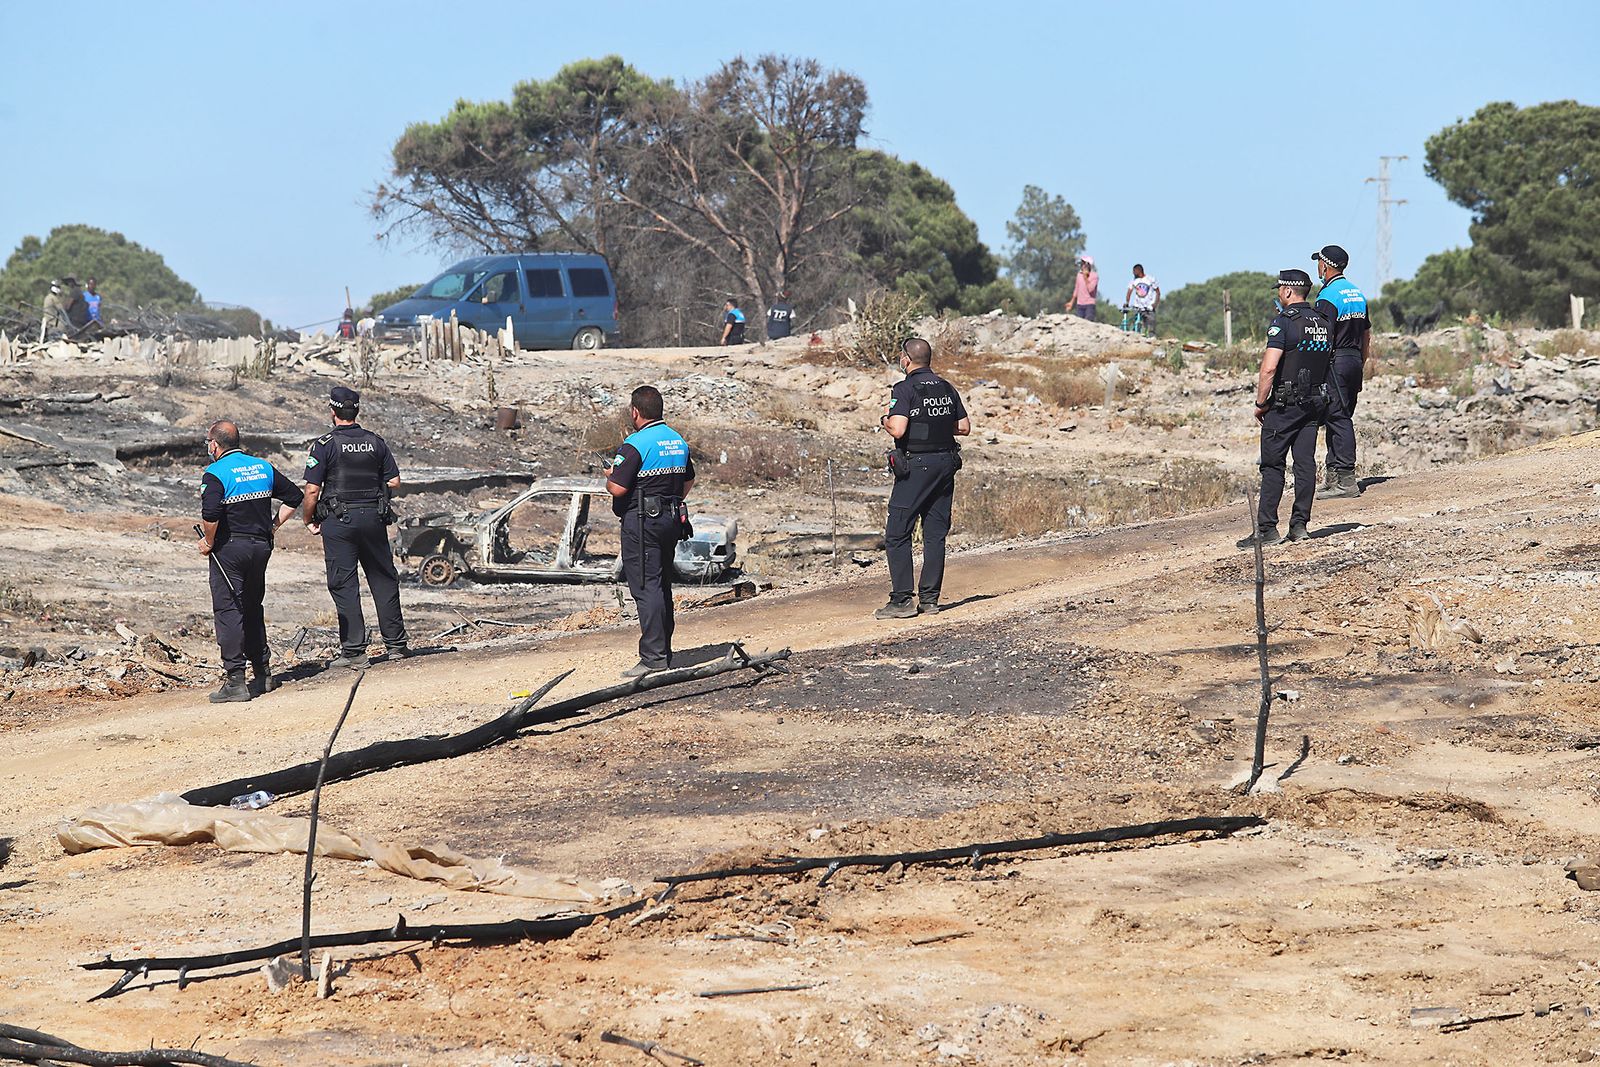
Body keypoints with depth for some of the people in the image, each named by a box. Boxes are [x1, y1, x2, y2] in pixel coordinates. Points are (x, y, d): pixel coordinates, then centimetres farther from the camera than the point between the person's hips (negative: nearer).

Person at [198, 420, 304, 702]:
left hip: (229, 549, -7)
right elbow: (294, 496, 14)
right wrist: (273, 526, 15)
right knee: (252, 608, 19)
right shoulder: (262, 467, 9)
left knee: (227, 611, -3)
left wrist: (208, 543, -10)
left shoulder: (215, 474, -12)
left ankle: (235, 681, -8)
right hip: (261, 546, 7)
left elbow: (211, 515, -26)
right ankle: (264, 675, 23)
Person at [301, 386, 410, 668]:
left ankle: (354, 651, -3)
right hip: (373, 518, 4)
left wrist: (310, 520, 4)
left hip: (339, 520, -4)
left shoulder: (324, 445, -8)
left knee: (344, 585, 0)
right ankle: (396, 643, 17)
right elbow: (394, 482, 6)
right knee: (383, 579, 13)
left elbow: (312, 490, -11)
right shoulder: (376, 442, 4)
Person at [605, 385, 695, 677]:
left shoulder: (635, 443, -15)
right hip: (672, 520, 8)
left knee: (646, 587, -9)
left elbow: (618, 488, -19)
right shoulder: (678, 440, 11)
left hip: (642, 522, -8)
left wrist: (610, 476, 2)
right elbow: (688, 480, 22)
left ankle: (653, 657, -14)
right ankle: (664, 650, 21)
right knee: (663, 586, 16)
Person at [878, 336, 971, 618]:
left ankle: (901, 600, -7)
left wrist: (886, 420, -1)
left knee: (897, 534, -2)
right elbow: (964, 427, 13)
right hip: (946, 464, 7)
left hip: (915, 466, -7)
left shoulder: (905, 389, -12)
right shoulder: (947, 388, 9)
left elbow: (898, 429, -22)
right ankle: (929, 599, 10)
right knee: (936, 534, 10)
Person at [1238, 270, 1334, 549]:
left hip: (1285, 404, -7)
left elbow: (1268, 369, -19)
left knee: (1272, 465, -3)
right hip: (1315, 403, 7)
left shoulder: (1284, 322, -14)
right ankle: (1300, 525, 7)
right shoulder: (1325, 323, 10)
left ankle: (1267, 529, -5)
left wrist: (1260, 403, -10)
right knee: (1305, 464, 7)